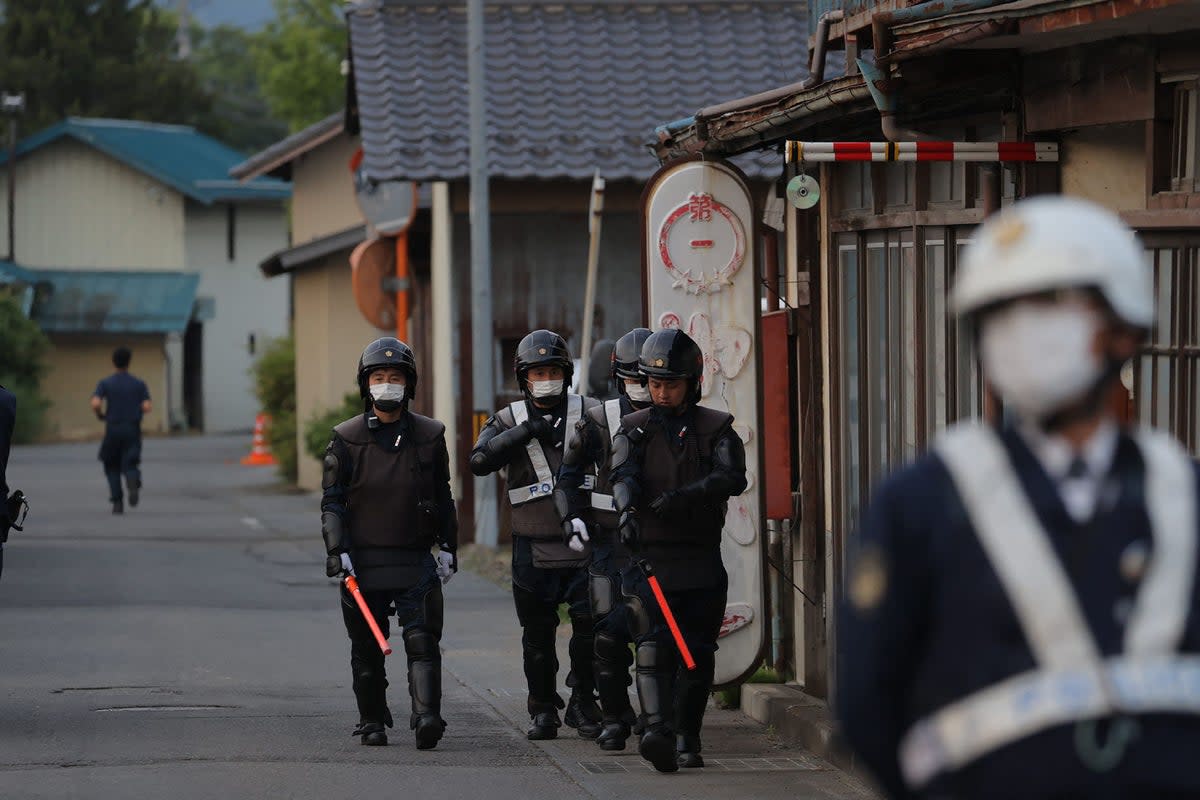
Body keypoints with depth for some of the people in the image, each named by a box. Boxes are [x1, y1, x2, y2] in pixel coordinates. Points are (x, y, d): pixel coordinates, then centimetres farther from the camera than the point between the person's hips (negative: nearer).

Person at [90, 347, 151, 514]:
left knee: (112, 468, 17)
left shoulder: (105, 383, 0)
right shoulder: (139, 383, 4)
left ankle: (118, 503, 8)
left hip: (112, 431, 0)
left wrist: (100, 415, 6)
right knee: (129, 466, -2)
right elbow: (147, 407, -6)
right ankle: (133, 482, -39)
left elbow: (95, 404, -16)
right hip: (133, 430, 0)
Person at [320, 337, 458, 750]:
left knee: (422, 641, -11)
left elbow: (442, 497, 14)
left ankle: (427, 718, -20)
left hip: (415, 561, 0)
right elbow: (332, 502, 1)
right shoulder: (347, 438, 1)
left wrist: (448, 548, 9)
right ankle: (372, 722, 18)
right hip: (363, 561, 0)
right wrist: (337, 552, -9)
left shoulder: (429, 435, 7)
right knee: (367, 649, 6)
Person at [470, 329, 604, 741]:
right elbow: (480, 460, -10)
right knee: (538, 633, 6)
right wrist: (526, 432, -15)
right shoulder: (510, 420, 7)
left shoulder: (588, 413, 5)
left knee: (589, 623, -8)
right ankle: (543, 710, 18)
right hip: (534, 548, 1)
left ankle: (583, 702, 8)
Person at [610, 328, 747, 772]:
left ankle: (688, 737, 15)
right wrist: (627, 511, -31)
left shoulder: (716, 429, 7)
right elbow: (623, 475, -10)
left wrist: (685, 496, -26)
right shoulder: (634, 430, 9)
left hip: (701, 559, 1)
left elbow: (733, 478, -10)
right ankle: (658, 731, -28)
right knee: (654, 646, -15)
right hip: (650, 556, -1)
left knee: (698, 653, 4)